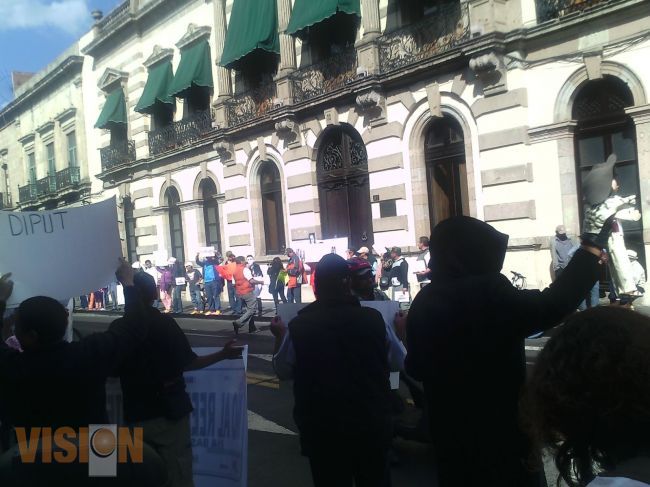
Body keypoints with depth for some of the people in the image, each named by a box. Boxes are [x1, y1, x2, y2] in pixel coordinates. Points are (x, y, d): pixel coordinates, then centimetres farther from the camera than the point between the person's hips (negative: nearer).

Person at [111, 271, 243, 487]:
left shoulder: (118, 328, -7)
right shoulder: (166, 323, -12)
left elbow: (111, 370, 2)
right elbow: (187, 363, -11)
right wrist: (223, 354, -2)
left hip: (136, 412, 2)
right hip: (169, 409, -2)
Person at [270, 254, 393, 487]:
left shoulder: (298, 326, -14)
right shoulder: (374, 318, -11)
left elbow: (283, 370, 2)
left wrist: (280, 336, 18)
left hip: (322, 429, -1)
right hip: (372, 424, 1)